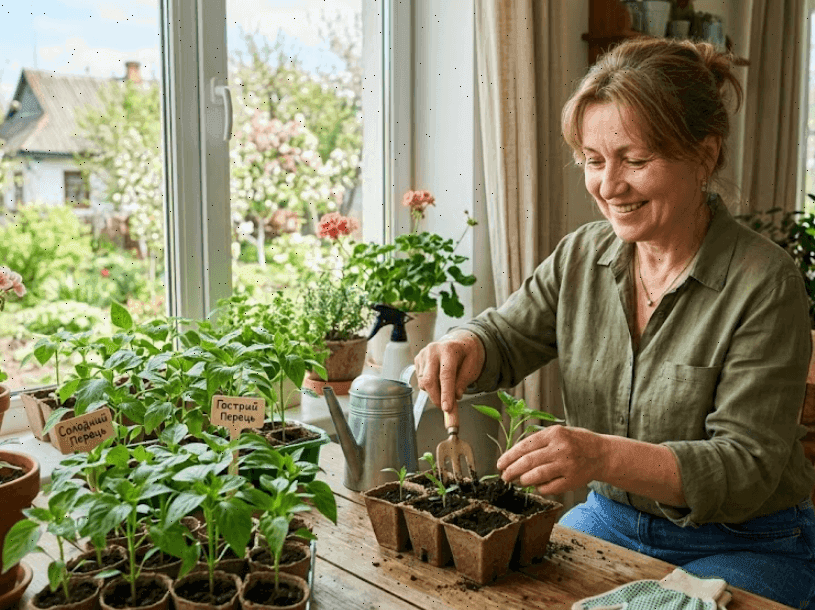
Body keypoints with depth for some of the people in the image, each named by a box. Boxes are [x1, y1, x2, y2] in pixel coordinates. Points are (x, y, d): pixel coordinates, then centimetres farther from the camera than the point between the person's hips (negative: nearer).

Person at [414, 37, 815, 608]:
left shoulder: (764, 282, -19)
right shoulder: (582, 255, -3)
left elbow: (749, 465, -21)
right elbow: (505, 338, 4)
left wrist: (606, 456, -38)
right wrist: (463, 347, -21)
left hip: (743, 547, -3)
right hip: (609, 520, 4)